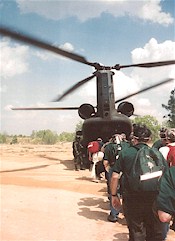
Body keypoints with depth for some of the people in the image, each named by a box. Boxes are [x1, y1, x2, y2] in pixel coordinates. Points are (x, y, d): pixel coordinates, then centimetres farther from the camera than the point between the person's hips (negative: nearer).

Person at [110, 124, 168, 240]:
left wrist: (114, 195, 4)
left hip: (132, 200, -1)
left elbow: (115, 176, -8)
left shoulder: (125, 153, -8)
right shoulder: (157, 154, -4)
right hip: (154, 200, 2)